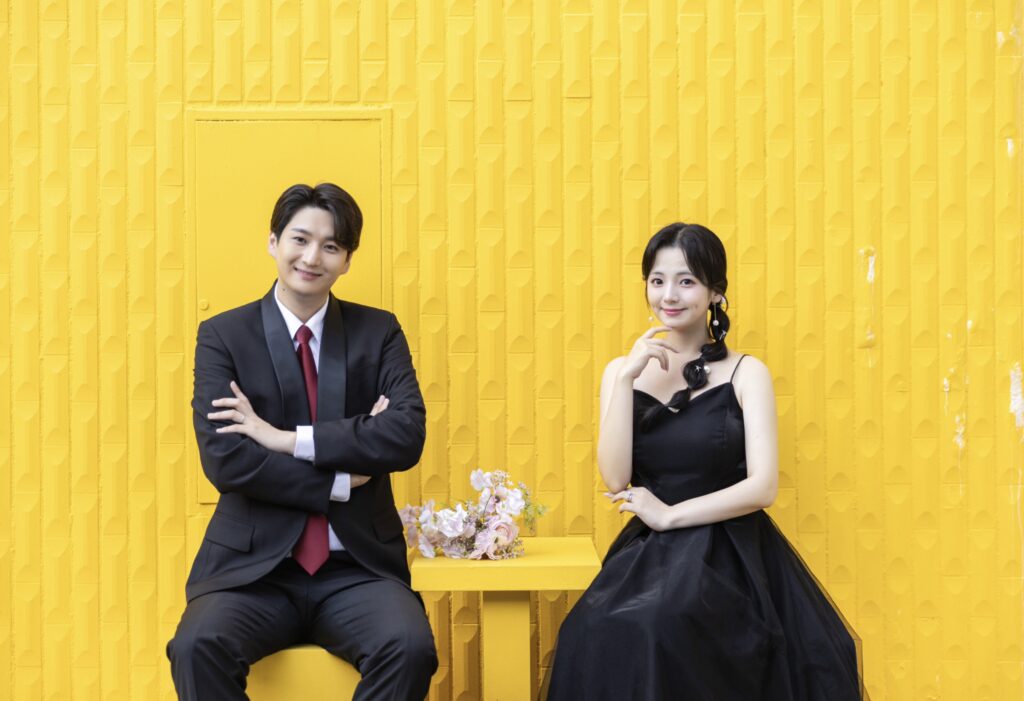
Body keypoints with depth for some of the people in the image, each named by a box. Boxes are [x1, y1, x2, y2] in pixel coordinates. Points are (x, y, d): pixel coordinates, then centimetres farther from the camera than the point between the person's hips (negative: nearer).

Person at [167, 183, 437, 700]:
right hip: (252, 566, 0)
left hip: (357, 566, 1)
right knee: (198, 646, -30)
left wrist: (286, 439, -13)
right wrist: (341, 480, -11)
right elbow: (224, 460, -8)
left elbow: (407, 435, -8)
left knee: (410, 647, -29)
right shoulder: (223, 336, 4)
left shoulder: (378, 332, 8)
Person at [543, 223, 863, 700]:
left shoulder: (745, 374, 1)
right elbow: (616, 480, -4)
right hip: (648, 555, 3)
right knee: (594, 633, -27)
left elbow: (762, 487, -8)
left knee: (655, 628, -31)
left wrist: (669, 515, -8)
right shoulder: (623, 371, 8)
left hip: (729, 554, -2)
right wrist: (626, 379, -10)